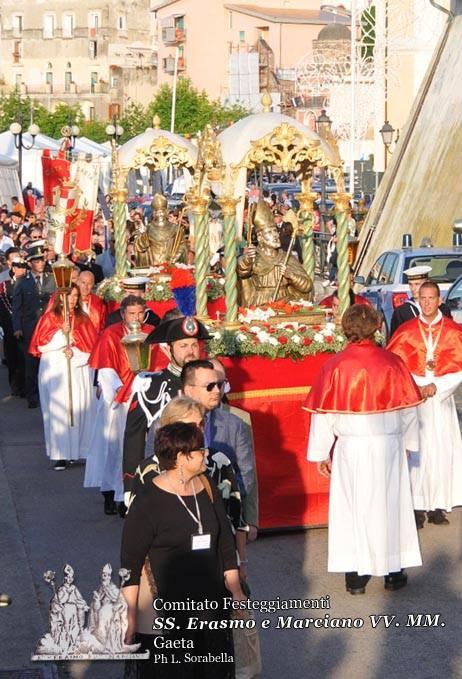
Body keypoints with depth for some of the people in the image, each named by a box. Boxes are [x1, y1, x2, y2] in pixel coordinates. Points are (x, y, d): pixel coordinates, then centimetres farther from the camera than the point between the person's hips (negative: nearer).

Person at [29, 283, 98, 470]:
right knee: (58, 410, -5)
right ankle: (60, 455, -5)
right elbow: (41, 344, -5)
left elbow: (91, 346, 2)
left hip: (79, 369, 2)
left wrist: (75, 353, -14)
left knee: (79, 409, -3)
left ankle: (80, 450, 5)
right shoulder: (50, 318, 3)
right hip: (55, 371, -2)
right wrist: (61, 333, -16)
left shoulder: (83, 318, 8)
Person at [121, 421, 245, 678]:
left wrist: (235, 589, 13)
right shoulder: (147, 503, -14)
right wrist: (130, 615, -13)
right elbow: (130, 563, -11)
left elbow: (225, 542, 13)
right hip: (167, 607, -6)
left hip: (212, 602, 6)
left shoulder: (208, 489, 4)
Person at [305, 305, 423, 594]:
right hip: (389, 446, 1)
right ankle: (394, 572, 21)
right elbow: (408, 408, 3)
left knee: (353, 508, 9)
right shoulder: (392, 363, -6)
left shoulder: (335, 367, -9)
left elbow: (324, 414, -5)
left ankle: (356, 576, 12)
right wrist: (408, 443, 17)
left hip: (350, 448, -1)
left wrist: (321, 453, 6)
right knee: (390, 505, 13)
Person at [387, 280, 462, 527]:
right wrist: (418, 386, -12)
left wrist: (436, 387, -11)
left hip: (442, 400, 1)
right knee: (416, 450, -6)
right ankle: (417, 506, -3)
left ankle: (437, 506, 6)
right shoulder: (406, 330, 3)